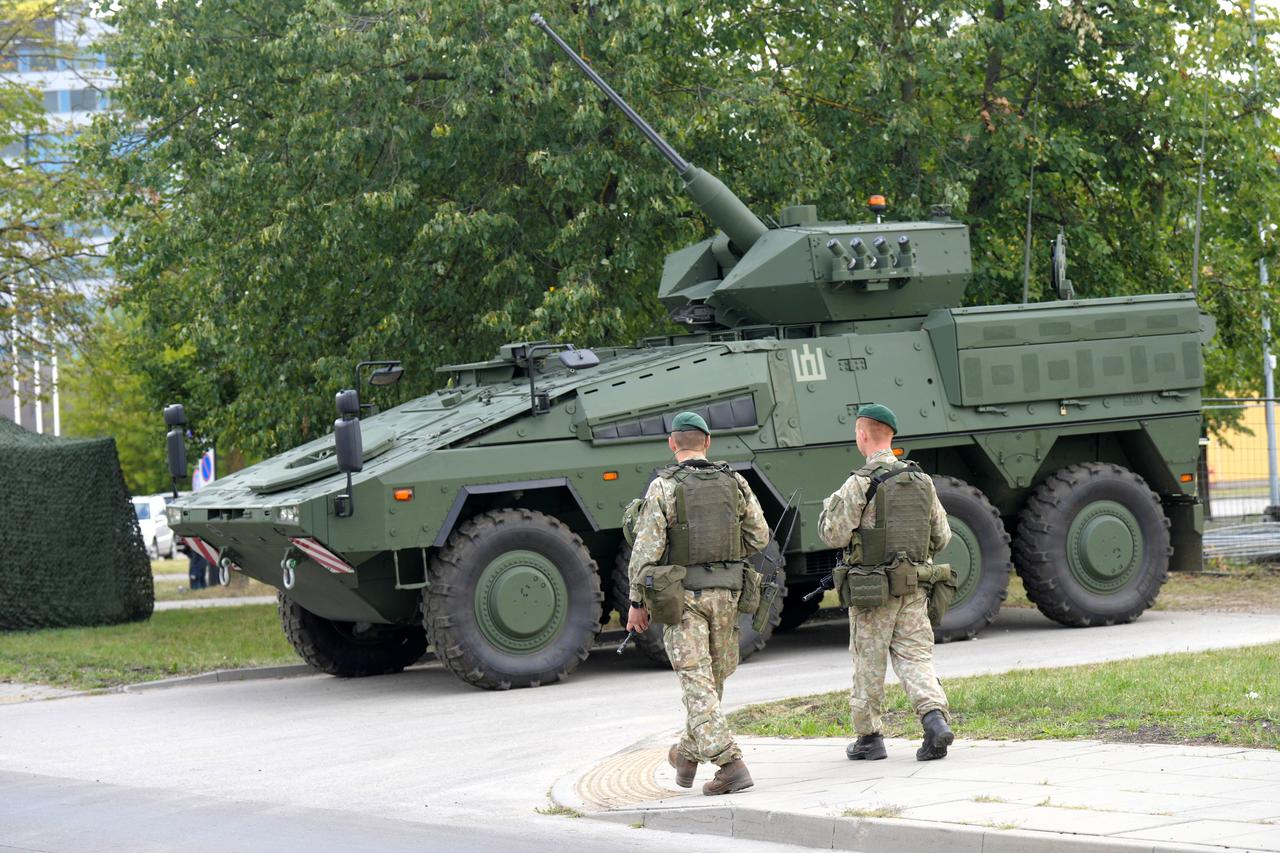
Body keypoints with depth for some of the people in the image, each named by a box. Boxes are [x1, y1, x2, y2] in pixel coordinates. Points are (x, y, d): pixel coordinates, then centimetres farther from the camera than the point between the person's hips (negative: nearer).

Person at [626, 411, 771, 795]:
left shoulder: (663, 487, -9)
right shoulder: (735, 483, 3)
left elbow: (646, 548, -11)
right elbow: (759, 537, 8)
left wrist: (637, 602, -4)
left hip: (681, 594, -4)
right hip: (725, 591, 4)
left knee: (697, 681, -4)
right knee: (713, 677, 19)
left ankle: (730, 764, -15)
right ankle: (688, 753, 34)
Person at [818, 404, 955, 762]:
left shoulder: (860, 484, -13)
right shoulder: (922, 481, 4)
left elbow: (834, 535, -13)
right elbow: (942, 537, 8)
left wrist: (829, 507, 6)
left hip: (871, 588, -4)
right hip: (913, 586, 4)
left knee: (868, 662, 7)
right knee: (915, 656, 5)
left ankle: (869, 737, 15)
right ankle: (935, 717, -17)